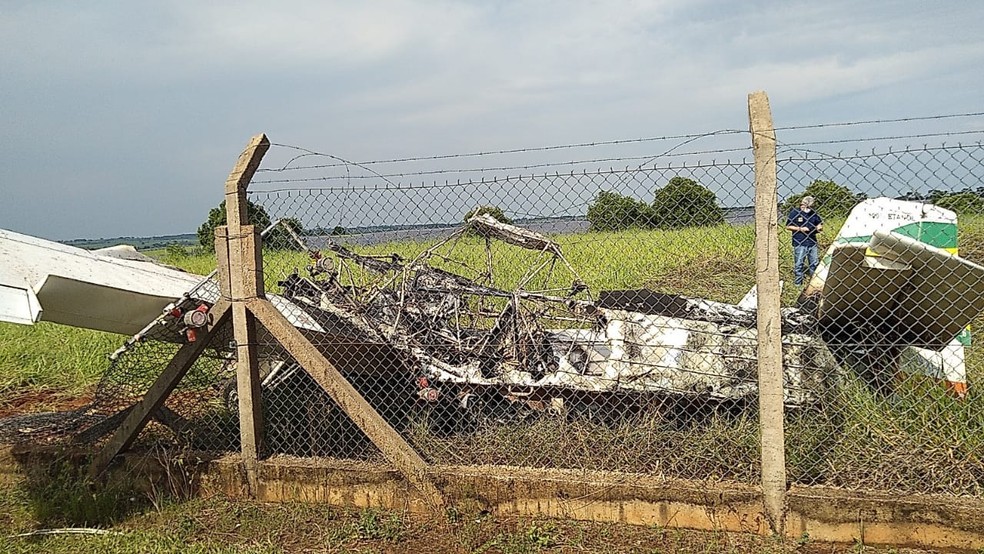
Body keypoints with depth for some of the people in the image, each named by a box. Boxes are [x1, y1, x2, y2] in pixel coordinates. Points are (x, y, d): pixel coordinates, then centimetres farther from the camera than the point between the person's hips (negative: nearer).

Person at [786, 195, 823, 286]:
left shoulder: (814, 213, 7)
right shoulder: (794, 212, -4)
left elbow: (820, 225, 17)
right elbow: (788, 226, -2)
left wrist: (819, 228, -7)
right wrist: (800, 229, -12)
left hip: (812, 242, 4)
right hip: (799, 243, -4)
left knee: (815, 263, 9)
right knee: (799, 264, 1)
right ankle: (798, 284, 10)